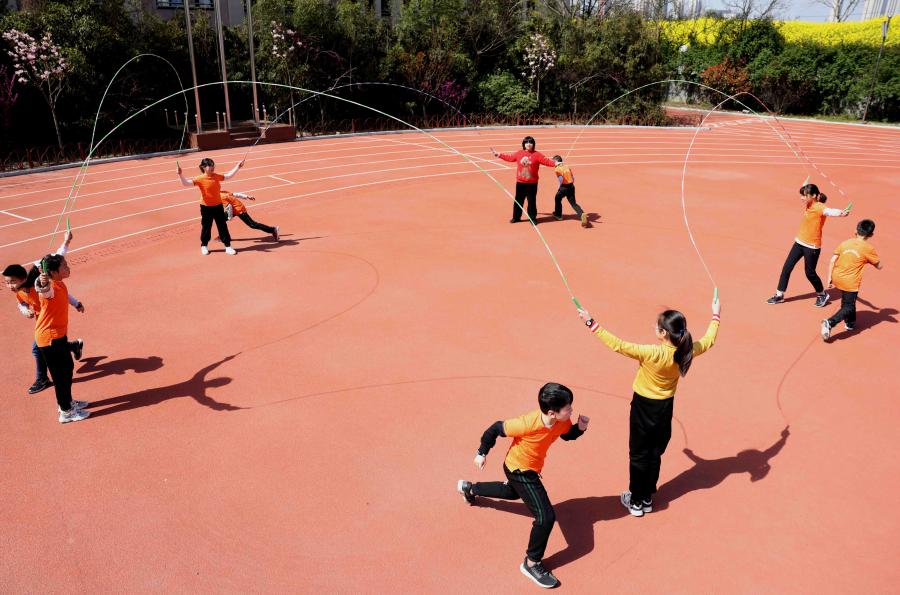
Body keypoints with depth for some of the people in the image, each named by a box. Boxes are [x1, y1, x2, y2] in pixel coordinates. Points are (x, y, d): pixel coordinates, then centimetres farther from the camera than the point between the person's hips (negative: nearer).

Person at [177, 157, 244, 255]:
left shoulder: (217, 176, 1)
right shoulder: (200, 179, -13)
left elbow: (229, 176, 16)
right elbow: (186, 183, -19)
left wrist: (237, 166, 14)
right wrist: (180, 175, -34)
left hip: (218, 206, 4)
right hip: (206, 207, -4)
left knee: (223, 226, 6)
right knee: (206, 227, 8)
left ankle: (228, 246, 13)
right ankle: (204, 246, 27)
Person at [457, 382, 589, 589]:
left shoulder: (562, 421, -20)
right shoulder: (527, 423, -38)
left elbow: (567, 435, 4)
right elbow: (496, 428, -24)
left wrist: (580, 427, -19)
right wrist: (482, 453, -11)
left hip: (530, 468, 8)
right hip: (519, 471, -8)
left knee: (512, 493, 37)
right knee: (546, 516, -15)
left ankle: (469, 488, 59)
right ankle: (532, 564, 5)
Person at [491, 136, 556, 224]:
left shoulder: (537, 155, -5)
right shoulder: (519, 153, 6)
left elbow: (546, 161, -13)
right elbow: (509, 157, 16)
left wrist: (555, 164, -29)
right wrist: (498, 154, 18)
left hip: (532, 183, -3)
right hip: (520, 183, 3)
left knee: (532, 201, 3)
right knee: (518, 200, 10)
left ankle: (533, 218, 14)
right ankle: (516, 217, 23)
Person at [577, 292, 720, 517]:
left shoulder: (651, 353, -30)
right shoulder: (686, 352, -13)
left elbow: (617, 345, -31)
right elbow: (708, 340, 6)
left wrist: (591, 323, -26)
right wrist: (716, 316, 21)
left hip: (644, 407, -5)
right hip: (666, 407, 5)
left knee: (638, 455, 10)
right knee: (655, 454, 19)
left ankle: (636, 501, 22)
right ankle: (647, 499, 32)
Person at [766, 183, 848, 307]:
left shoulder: (820, 207, -21)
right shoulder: (809, 205, 3)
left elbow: (830, 211, -44)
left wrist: (841, 213, -64)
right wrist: (805, 187, 45)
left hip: (812, 246, -8)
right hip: (799, 242, 8)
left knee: (810, 273, 6)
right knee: (786, 268, 7)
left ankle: (822, 295, 31)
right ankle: (779, 295, 19)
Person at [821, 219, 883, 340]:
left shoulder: (845, 243, 6)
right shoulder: (869, 248, -6)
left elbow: (832, 260, 2)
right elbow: (879, 266, 3)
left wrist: (829, 278, 8)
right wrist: (870, 259, 23)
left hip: (837, 278, 6)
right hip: (850, 282, -6)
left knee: (848, 300, 29)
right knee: (848, 307, -1)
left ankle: (850, 322, 43)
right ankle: (829, 323, -24)